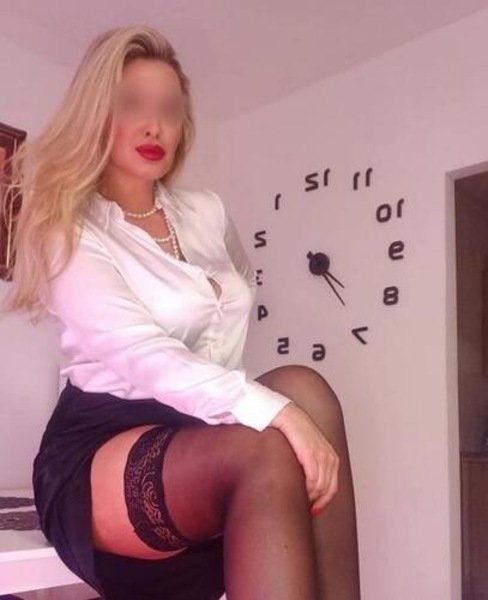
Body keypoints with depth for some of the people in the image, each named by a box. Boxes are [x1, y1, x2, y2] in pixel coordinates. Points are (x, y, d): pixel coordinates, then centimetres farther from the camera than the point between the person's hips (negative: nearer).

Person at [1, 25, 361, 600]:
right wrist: (275, 411, -38)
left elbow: (240, 292, 33)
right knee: (265, 454, -35)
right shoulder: (68, 232, -8)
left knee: (302, 386, -27)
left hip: (192, 429, 6)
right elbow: (146, 358, -25)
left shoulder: (207, 212, 11)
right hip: (100, 444, -5)